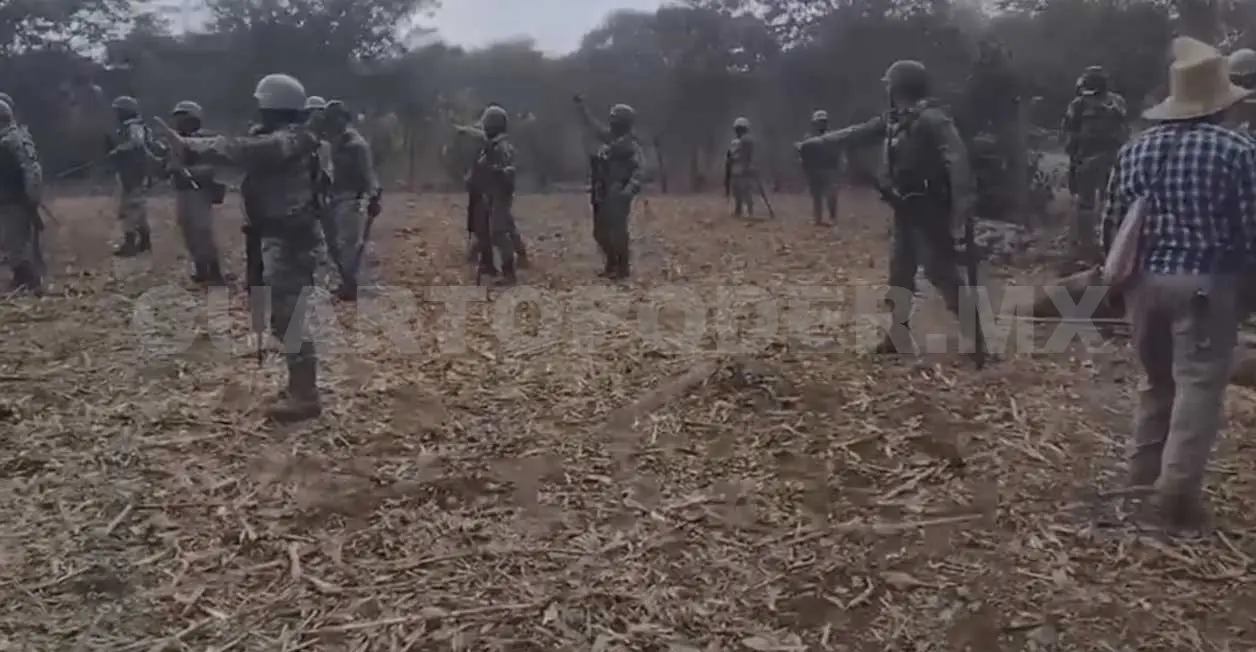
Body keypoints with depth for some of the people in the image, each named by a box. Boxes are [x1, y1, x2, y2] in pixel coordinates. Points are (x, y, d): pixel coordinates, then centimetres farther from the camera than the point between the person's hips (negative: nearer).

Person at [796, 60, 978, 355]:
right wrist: (813, 143, 24)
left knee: (942, 274, -11)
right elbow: (853, 134, 22)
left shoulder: (931, 119, -16)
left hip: (929, 210, -9)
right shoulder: (892, 120, 12)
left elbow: (957, 161, -24)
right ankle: (898, 338, 23)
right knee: (900, 273, 13)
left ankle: (980, 341, -6)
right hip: (907, 209, 9)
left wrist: (961, 210, -31)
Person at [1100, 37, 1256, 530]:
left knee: (1158, 380, 19)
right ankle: (1176, 495, -2)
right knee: (1198, 387, 0)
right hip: (1206, 284, -5)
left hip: (1146, 280, 5)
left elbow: (1111, 225, 7)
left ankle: (1142, 478, 26)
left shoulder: (1135, 149, 5)